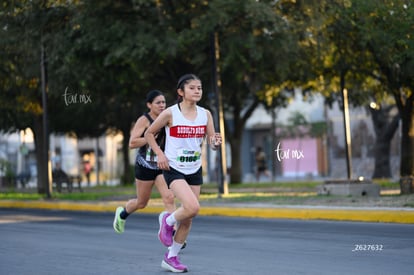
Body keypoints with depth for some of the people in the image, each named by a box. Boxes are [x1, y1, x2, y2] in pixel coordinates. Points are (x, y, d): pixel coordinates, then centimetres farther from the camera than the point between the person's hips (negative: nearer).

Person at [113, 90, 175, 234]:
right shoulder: (144, 120, -12)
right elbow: (132, 143, -20)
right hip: (145, 166, -4)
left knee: (169, 197, -16)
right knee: (142, 203, 12)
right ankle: (122, 213, 43)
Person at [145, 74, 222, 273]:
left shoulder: (205, 114, 1)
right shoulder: (170, 113, -10)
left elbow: (212, 142, 2)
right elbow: (149, 133, 1)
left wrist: (216, 143, -21)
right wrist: (160, 154, -11)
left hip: (195, 170, 5)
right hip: (174, 169, -5)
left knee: (187, 219, 7)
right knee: (192, 207, -25)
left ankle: (171, 258, 23)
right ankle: (167, 221, 6)